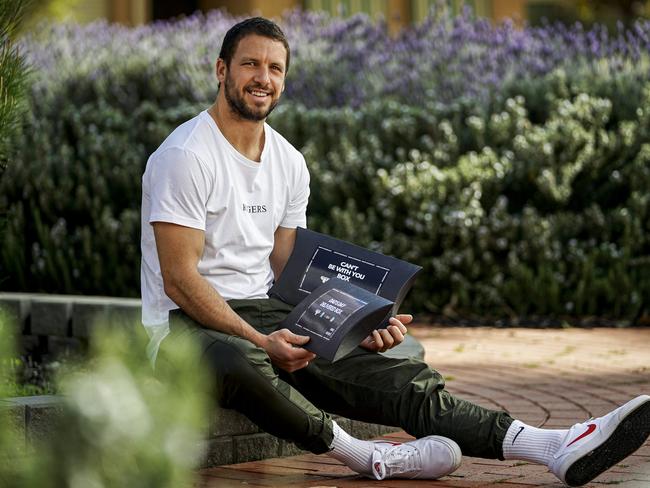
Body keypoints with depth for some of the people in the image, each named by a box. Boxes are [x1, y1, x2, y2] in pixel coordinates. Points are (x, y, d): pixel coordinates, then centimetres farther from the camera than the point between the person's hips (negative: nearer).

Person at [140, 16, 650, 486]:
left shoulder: (289, 163, 11)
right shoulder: (185, 156, -13)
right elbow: (180, 278, -17)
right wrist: (260, 342, -27)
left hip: (264, 312, 6)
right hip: (189, 324, -6)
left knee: (388, 372, -14)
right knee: (240, 365, -44)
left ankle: (553, 447, -27)